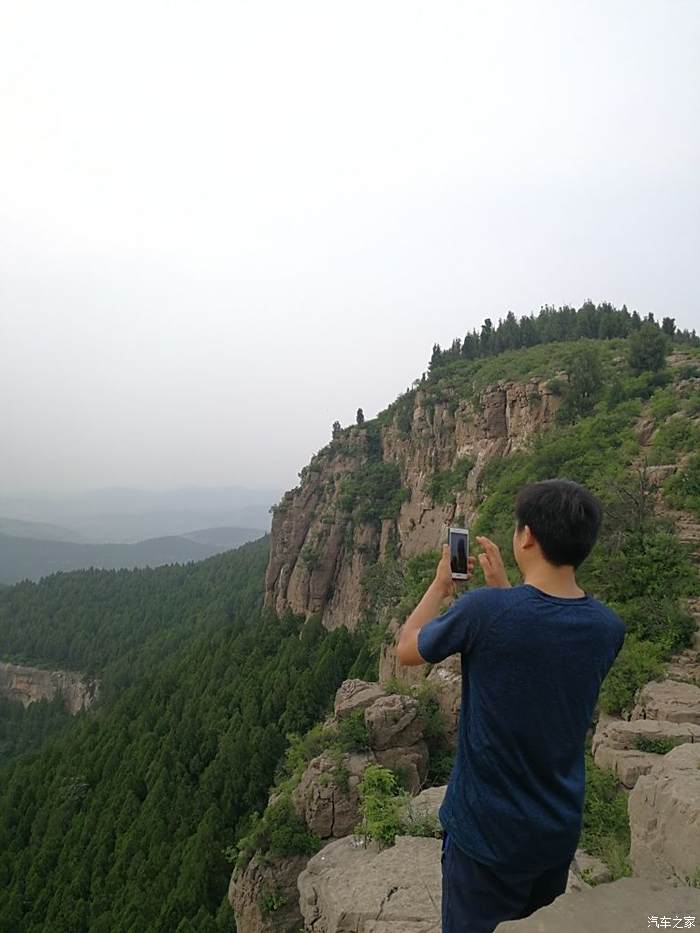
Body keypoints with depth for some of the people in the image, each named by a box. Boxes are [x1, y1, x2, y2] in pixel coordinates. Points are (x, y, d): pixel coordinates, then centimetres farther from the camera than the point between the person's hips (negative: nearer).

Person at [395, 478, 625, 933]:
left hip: (487, 832, -4)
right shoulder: (609, 627, -11)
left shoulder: (485, 609, -28)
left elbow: (407, 650, -9)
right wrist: (503, 588, 9)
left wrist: (441, 585, 2)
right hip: (561, 830, 5)